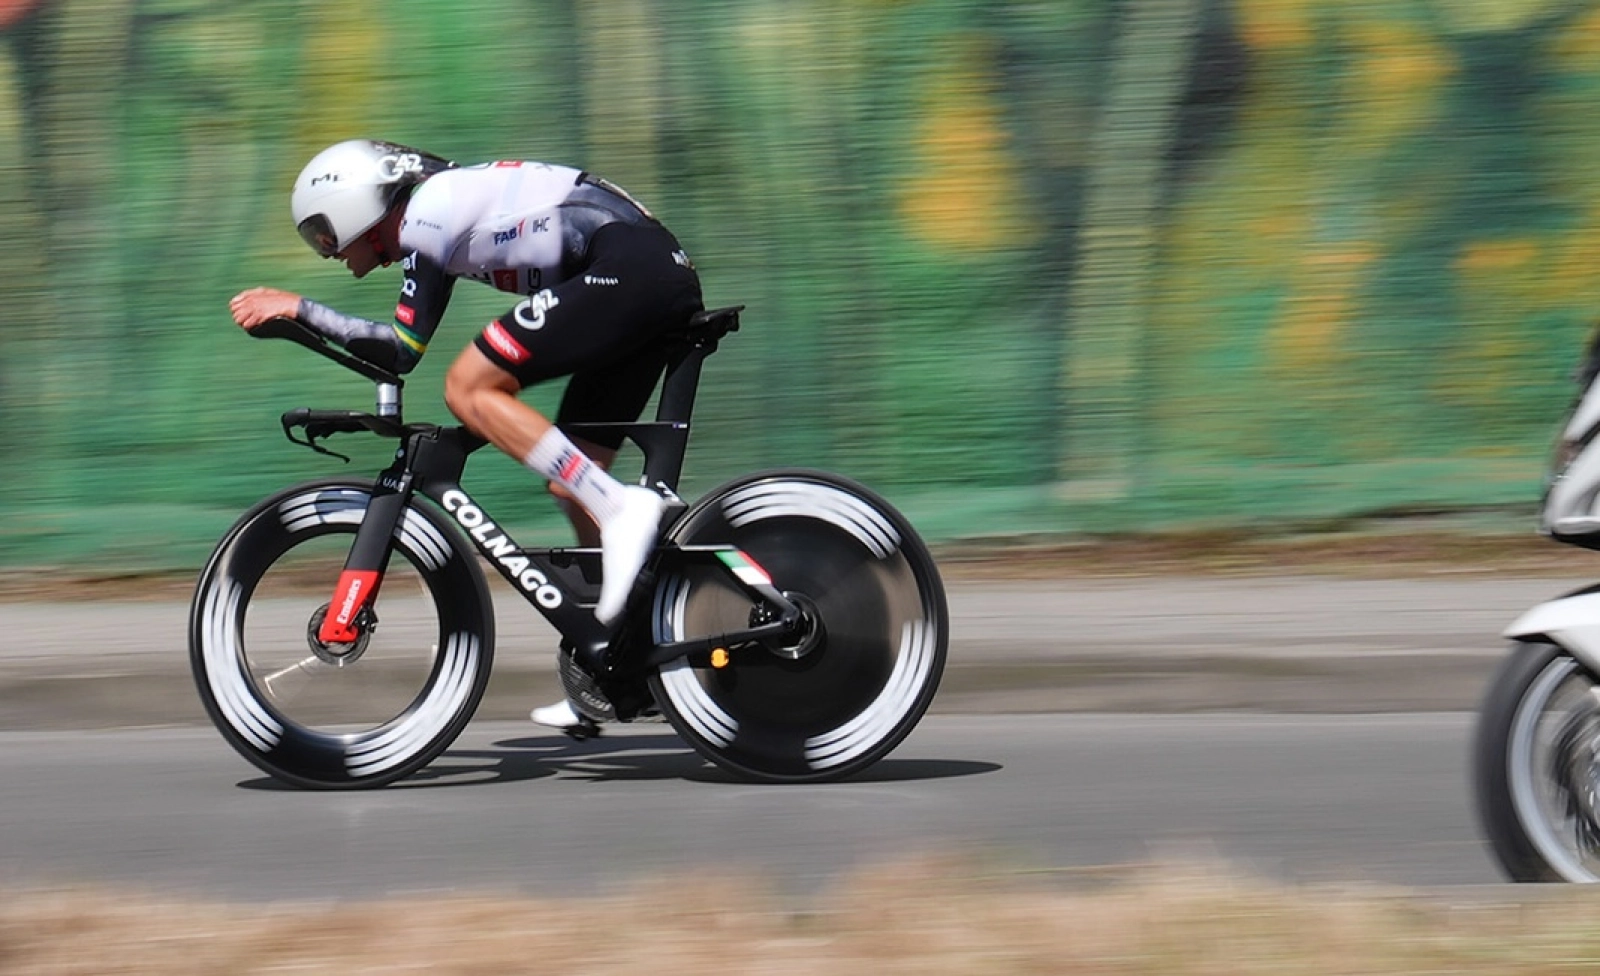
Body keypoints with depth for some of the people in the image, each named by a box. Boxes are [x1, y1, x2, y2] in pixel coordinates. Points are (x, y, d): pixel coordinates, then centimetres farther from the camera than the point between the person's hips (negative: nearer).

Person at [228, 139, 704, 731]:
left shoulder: (426, 213, -5)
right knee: (570, 479, 12)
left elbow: (401, 351, -10)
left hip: (623, 267, -10)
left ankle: (620, 510, -20)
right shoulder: (446, 204, 23)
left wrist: (299, 309, -6)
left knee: (467, 388, -12)